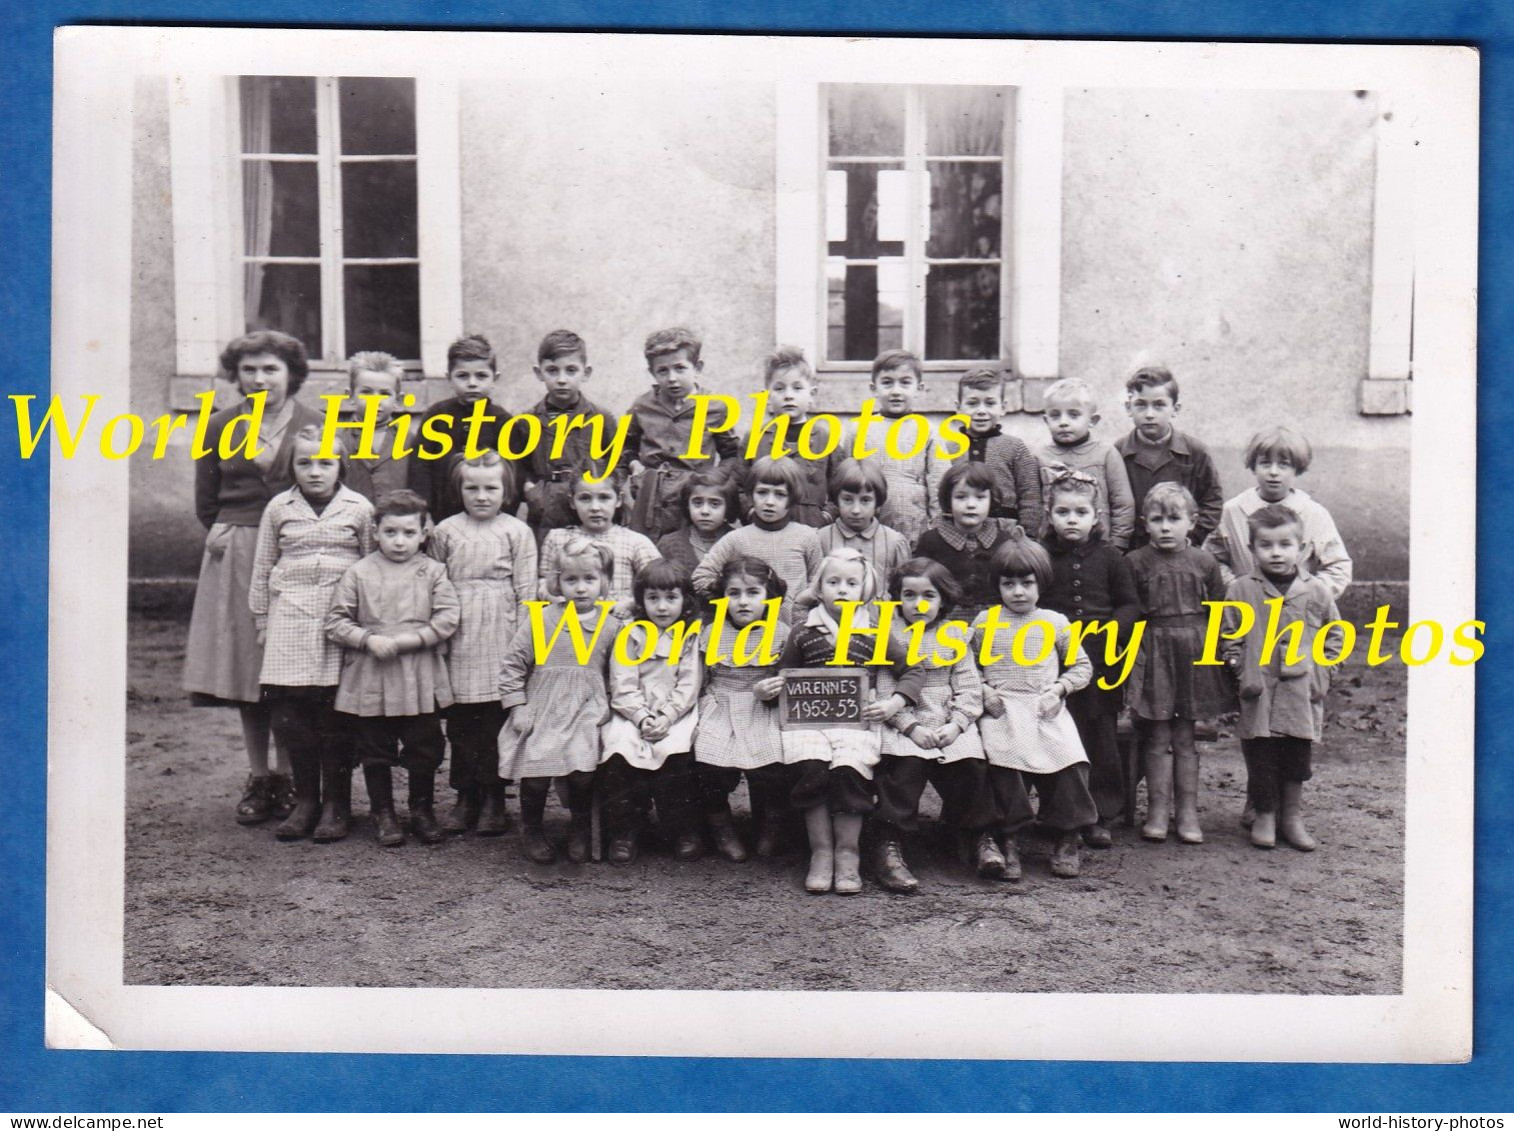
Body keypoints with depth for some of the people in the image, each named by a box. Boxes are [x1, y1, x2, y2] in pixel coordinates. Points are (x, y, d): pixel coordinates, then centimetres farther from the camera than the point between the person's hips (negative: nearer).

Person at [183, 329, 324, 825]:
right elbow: (206, 504, 14)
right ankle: (258, 777, 17)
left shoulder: (313, 425, 1)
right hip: (235, 555, 3)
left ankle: (286, 777, 12)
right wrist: (220, 534, 1)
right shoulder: (220, 427, 8)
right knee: (244, 667, 5)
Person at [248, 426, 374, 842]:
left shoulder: (359, 508, 5)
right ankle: (305, 799, 15)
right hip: (290, 618, 2)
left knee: (337, 715, -1)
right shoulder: (279, 508, 9)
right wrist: (261, 618, 16)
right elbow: (262, 566, 16)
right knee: (288, 714, 1)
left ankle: (336, 803, 11)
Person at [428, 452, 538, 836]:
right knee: (459, 719, 8)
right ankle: (465, 797, 19)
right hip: (457, 637, 3)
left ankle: (493, 798, 13)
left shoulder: (516, 531, 2)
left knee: (497, 718, 1)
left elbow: (526, 590, 2)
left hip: (499, 635, -2)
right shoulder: (445, 531, 9)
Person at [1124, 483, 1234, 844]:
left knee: (1184, 737, 8)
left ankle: (1188, 812, 15)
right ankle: (1157, 811, 9)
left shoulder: (1204, 562, 4)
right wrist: (1134, 648, -5)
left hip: (1193, 651, 2)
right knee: (1157, 737, 2)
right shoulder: (1136, 563, -2)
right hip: (1152, 653, -1)